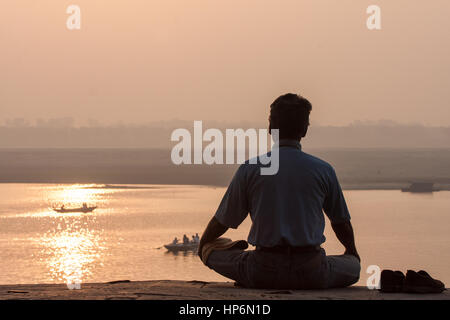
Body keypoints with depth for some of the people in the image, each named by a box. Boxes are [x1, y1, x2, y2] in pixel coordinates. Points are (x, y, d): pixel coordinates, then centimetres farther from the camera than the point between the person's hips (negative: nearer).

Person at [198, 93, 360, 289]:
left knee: (213, 252, 23)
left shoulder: (249, 170, -1)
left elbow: (222, 221, 8)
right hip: (312, 273, 0)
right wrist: (352, 252, 39)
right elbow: (341, 222, 16)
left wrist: (203, 245, 31)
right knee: (353, 266, 27)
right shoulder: (323, 170, 2)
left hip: (264, 273, 0)